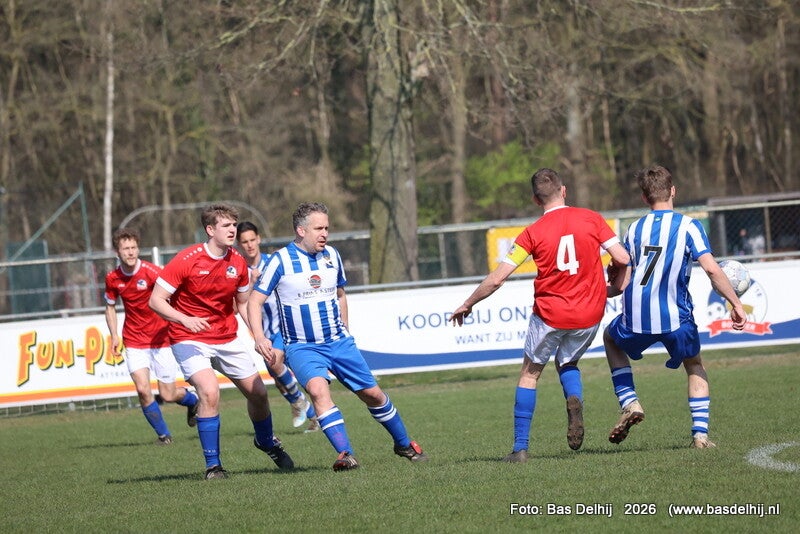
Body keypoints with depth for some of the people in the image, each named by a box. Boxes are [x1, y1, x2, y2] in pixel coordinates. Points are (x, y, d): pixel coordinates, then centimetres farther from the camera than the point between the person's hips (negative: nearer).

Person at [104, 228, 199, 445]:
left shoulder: (152, 272, -17)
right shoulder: (112, 279, -3)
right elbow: (110, 307, 14)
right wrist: (114, 335, 6)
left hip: (161, 339, -2)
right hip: (134, 342, 2)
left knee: (168, 395, 1)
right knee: (143, 389, -15)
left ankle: (192, 399, 38)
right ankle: (163, 433, 6)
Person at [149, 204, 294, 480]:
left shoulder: (238, 263, -1)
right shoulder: (187, 260, -17)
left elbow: (243, 304, 14)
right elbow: (156, 300, -16)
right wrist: (185, 320, -31)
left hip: (228, 338, 5)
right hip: (191, 340, -5)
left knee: (258, 392, 8)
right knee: (209, 392, -25)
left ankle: (266, 442, 40)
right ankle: (212, 465, -15)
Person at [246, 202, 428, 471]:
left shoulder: (332, 256, 4)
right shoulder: (281, 261, -12)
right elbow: (255, 300, -11)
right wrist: (259, 337, -25)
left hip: (338, 342, 5)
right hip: (302, 347, -5)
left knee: (372, 393, 6)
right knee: (318, 389, -31)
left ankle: (404, 444, 28)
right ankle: (345, 454, -33)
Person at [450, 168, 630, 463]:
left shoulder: (533, 233, -5)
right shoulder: (591, 218, -2)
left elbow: (496, 278, -6)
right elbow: (622, 258, -4)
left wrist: (467, 305, 7)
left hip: (550, 314, -2)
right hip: (590, 314, 2)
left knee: (530, 374, 15)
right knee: (567, 363, 27)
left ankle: (520, 448, 10)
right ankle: (575, 398, -6)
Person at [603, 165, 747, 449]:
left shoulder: (634, 229, 6)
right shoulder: (688, 226, -3)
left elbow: (622, 284, 4)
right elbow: (711, 268, -15)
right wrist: (736, 304, -7)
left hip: (636, 319, 1)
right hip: (675, 317, -1)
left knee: (611, 338, 34)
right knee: (695, 366, 25)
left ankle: (629, 402, 16)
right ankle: (700, 433, 12)